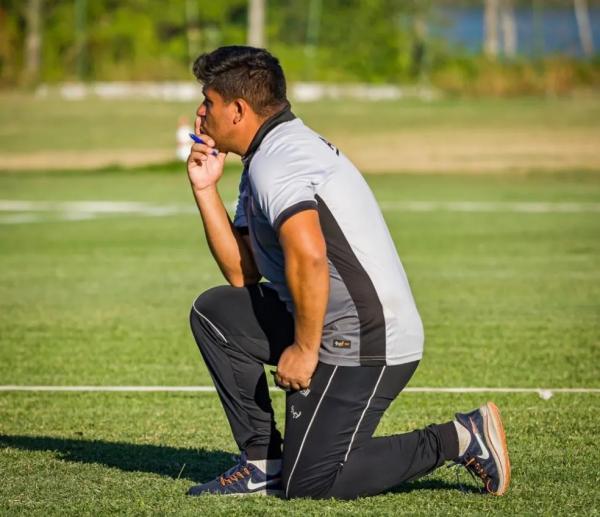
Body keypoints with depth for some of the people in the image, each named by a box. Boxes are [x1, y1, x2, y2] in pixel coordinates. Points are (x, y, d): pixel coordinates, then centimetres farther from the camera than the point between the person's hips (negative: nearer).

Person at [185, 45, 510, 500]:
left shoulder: (274, 160, -14)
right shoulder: (272, 154, 19)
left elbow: (308, 254, -30)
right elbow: (243, 273, 16)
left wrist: (304, 348, -21)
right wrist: (206, 189, 12)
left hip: (366, 343, -10)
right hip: (342, 331, 10)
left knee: (306, 483, -7)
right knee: (214, 311, 13)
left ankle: (458, 440, -2)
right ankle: (264, 462, 11)